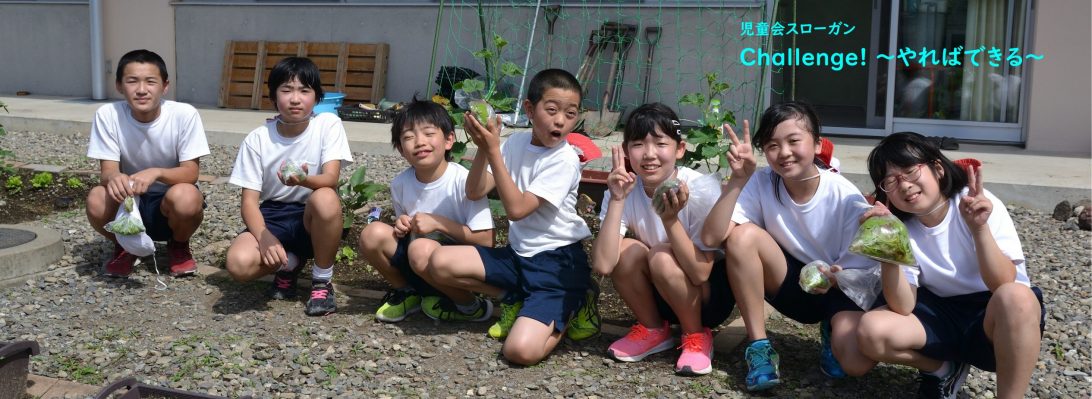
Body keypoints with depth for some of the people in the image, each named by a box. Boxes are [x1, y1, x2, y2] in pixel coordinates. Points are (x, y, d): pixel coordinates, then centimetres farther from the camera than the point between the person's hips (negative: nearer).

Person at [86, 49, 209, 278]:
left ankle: (179, 246, 1)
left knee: (186, 197, -35)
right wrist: (114, 178, -40)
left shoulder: (184, 114, -19)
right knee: (97, 201, -30)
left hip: (169, 198, -1)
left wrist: (156, 172, -39)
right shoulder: (107, 115, -14)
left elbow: (191, 173, -18)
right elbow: (107, 170, -15)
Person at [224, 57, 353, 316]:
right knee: (238, 264, -30)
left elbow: (331, 179, -21)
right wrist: (265, 237, -28)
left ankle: (322, 281, -12)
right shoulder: (256, 140, -6)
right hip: (273, 217, 1)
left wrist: (304, 180, -44)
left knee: (326, 199, -38)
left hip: (313, 219, -1)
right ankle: (291, 263, 7)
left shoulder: (328, 124, -9)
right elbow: (249, 200, -9)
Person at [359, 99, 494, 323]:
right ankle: (407, 292, 7)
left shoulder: (464, 181, -18)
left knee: (421, 249, -35)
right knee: (373, 234, -17)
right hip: (413, 263, 5)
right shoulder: (400, 184, -3)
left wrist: (439, 223, -21)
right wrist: (402, 226, -9)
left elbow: (486, 241, -18)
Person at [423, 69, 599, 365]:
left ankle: (570, 307, 7)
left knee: (521, 350, -25)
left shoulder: (565, 161, -14)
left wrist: (493, 150, -23)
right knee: (441, 262, -16)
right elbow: (475, 192, 0)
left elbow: (517, 209, -22)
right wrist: (483, 148, -16)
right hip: (518, 254, 6)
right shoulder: (516, 143, 4)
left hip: (557, 263, -6)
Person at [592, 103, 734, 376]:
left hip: (710, 293, -3)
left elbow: (700, 272, -28)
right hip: (659, 295, 4)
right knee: (627, 251, -24)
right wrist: (616, 200, -33)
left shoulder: (703, 188, -24)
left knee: (661, 256, -30)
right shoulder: (624, 190, -15)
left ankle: (697, 335, -5)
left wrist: (670, 219, -39)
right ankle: (653, 330, 2)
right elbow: (602, 265, -27)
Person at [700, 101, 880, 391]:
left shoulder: (846, 198, -21)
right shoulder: (762, 183, -17)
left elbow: (862, 271, -13)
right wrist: (738, 180, -36)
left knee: (855, 362, -31)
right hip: (791, 285, 2)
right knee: (742, 235, -28)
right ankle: (759, 345, -13)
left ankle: (831, 330, 8)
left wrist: (833, 278, -35)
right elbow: (711, 238, -28)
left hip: (841, 289, -2)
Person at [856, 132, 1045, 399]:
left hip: (994, 319, -3)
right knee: (872, 331, -23)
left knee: (1014, 297, -38)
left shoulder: (981, 204, -15)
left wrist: (979, 228, -38)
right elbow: (903, 308, -17)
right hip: (943, 315, 3)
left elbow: (1004, 285, -24)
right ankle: (944, 369, 7)